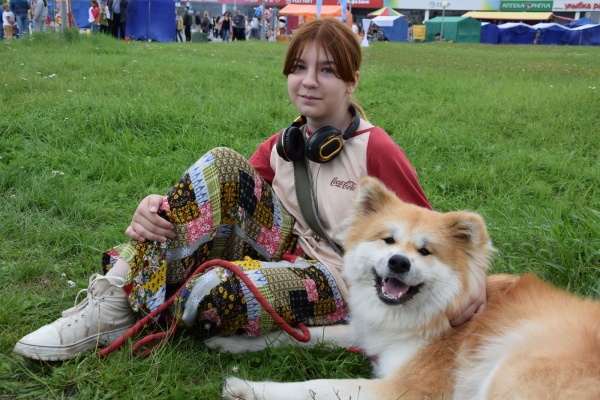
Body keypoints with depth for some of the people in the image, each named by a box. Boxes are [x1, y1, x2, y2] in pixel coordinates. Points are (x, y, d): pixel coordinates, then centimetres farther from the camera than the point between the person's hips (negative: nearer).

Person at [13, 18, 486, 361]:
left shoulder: (376, 149, -12)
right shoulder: (282, 144, 6)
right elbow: (221, 195, 0)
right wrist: (160, 206, -19)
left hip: (336, 279, -5)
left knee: (213, 289, -34)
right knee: (224, 166, -19)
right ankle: (114, 297, -16)